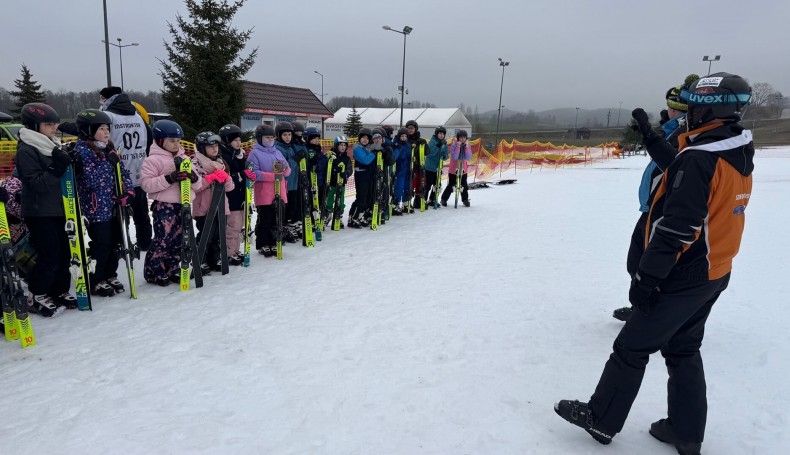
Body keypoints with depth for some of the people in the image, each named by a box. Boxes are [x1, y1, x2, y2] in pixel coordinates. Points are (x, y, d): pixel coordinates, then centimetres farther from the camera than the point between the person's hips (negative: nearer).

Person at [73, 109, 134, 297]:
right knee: (101, 245, -1)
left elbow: (123, 171, 9)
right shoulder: (82, 151, -12)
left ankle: (110, 276, 29)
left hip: (113, 206, 7)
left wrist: (128, 191, -7)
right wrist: (108, 163, -20)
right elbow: (91, 180, -21)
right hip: (96, 209, -7)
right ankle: (96, 282, 14)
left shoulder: (109, 149, 10)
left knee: (115, 243, 13)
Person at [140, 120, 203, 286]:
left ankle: (172, 269, 25)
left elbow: (198, 185, 13)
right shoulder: (153, 159, -6)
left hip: (183, 205, 6)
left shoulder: (184, 158, 13)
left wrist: (195, 178, -11)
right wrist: (169, 179, -24)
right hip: (164, 206, -6)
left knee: (179, 240, 11)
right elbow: (146, 183, -16)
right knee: (162, 240, -5)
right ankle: (153, 272, 11)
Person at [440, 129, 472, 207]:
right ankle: (444, 199, 18)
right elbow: (454, 157, -23)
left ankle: (465, 200, 22)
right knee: (451, 186, 3)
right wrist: (458, 147, -28)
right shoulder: (454, 145, -12)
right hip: (453, 169, -3)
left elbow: (469, 157, -12)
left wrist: (466, 148, -21)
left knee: (464, 186, 8)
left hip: (463, 169, 3)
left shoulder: (467, 146, -1)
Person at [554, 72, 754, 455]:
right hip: (714, 273, 9)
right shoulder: (739, 153, 5)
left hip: (683, 276, -9)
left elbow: (676, 227, -27)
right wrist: (652, 136, 24)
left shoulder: (699, 158, -23)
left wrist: (647, 276, -22)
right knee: (683, 350, 19)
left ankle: (601, 419, 17)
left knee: (631, 347, 4)